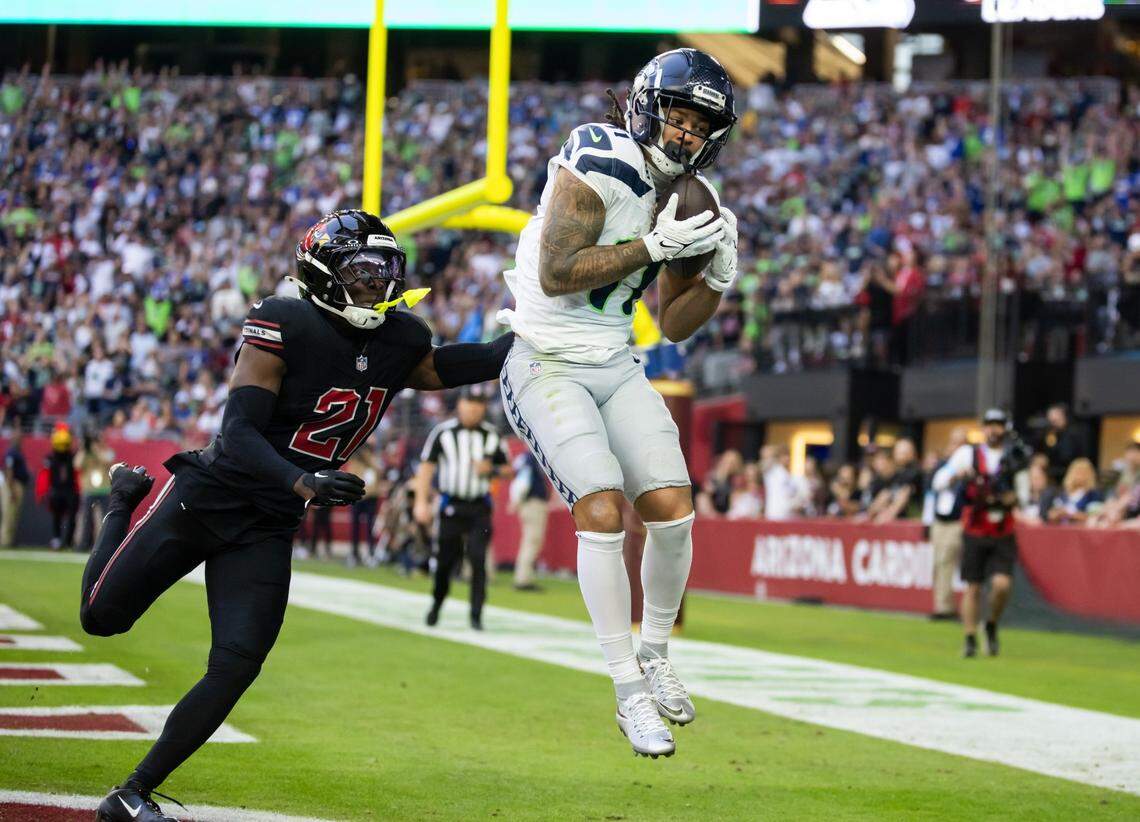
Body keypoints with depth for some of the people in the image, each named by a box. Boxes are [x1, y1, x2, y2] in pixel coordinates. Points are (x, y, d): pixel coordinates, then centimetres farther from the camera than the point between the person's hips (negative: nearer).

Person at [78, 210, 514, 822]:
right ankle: (125, 501, 41)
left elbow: (442, 368, 21)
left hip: (266, 531, 4)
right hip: (207, 496, -4)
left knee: (236, 667, -10)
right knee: (102, 616, 9)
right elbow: (238, 435, -26)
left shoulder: (400, 341, -2)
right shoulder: (285, 328, -21)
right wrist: (301, 482, -41)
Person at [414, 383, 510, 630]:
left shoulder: (491, 436, 5)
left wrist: (491, 470, -10)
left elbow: (507, 469, 13)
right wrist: (421, 501, -6)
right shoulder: (443, 432, 0)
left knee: (478, 559, -11)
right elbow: (426, 467, 1)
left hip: (480, 508, 1)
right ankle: (437, 602, 29)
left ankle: (476, 615, -6)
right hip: (451, 506, 0)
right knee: (445, 560, 4)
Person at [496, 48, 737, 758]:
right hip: (545, 364, -7)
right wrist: (656, 245, -25)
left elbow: (676, 326, 11)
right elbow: (556, 274, -25)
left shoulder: (685, 196, 6)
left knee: (673, 510, -5)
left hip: (614, 367, 7)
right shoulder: (598, 164, -17)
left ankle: (655, 654, 21)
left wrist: (719, 274, -7)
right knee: (603, 512, -18)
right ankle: (631, 695, -9)